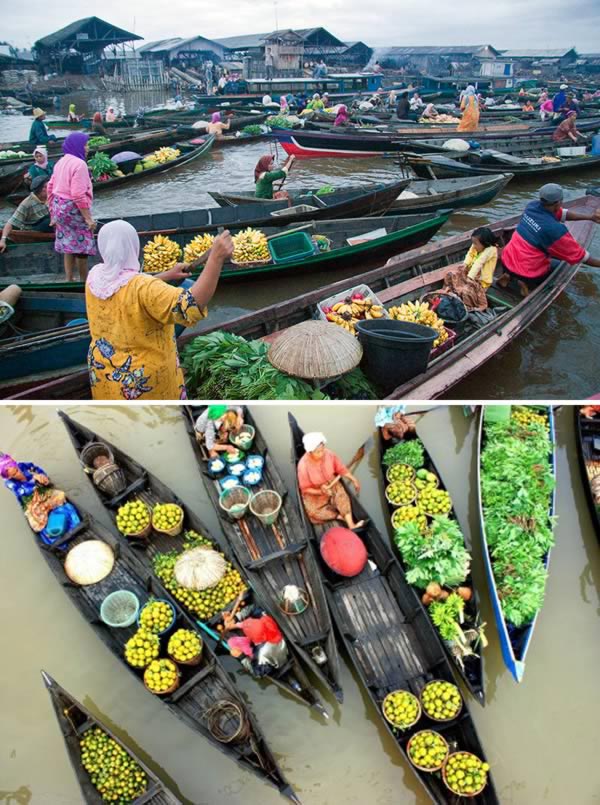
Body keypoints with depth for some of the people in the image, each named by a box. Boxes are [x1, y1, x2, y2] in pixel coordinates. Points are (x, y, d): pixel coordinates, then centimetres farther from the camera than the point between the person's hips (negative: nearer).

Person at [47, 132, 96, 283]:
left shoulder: (61, 162, 11)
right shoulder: (79, 164, -17)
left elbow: (51, 187, 14)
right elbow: (78, 194, -24)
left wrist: (53, 211, 20)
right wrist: (88, 218, -22)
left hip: (60, 207, 9)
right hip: (74, 208, -9)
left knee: (69, 245, 16)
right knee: (82, 246, 3)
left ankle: (69, 279, 22)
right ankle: (84, 281, 10)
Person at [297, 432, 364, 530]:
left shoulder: (329, 454, -20)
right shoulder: (303, 466, -28)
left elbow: (341, 469, -3)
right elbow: (305, 488, -17)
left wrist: (353, 480, -9)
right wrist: (320, 492, -31)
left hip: (331, 484, 2)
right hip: (313, 492, -2)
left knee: (342, 495, -26)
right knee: (313, 512, -24)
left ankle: (351, 524, -28)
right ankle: (340, 516, -15)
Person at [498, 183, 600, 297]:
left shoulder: (532, 206, -6)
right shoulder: (555, 229, -22)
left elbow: (562, 213, 5)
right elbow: (579, 255, -10)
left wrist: (590, 216, -2)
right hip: (527, 272, -5)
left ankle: (510, 275, 13)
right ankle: (528, 283, 2)